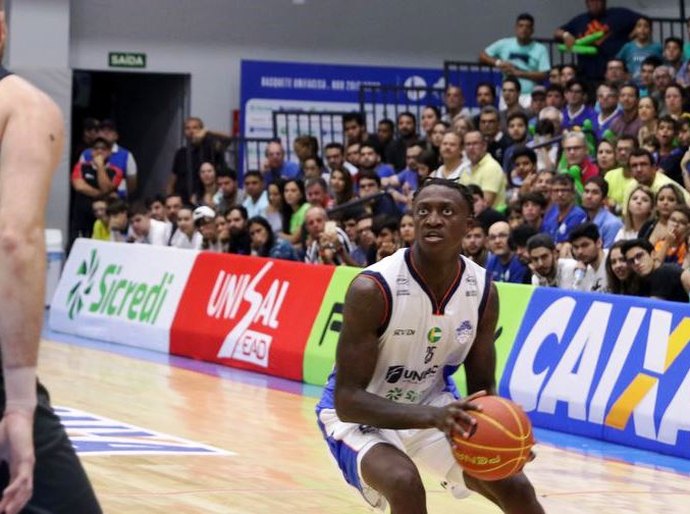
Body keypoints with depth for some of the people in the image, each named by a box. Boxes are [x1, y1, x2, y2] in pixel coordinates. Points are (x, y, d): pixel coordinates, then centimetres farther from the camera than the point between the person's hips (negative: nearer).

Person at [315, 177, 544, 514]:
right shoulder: (372, 289, -29)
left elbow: (482, 387, -1)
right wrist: (430, 416, -43)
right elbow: (346, 399, -30)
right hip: (362, 412, -5)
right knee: (404, 483, -34)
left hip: (432, 403, 5)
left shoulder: (483, 291, -13)